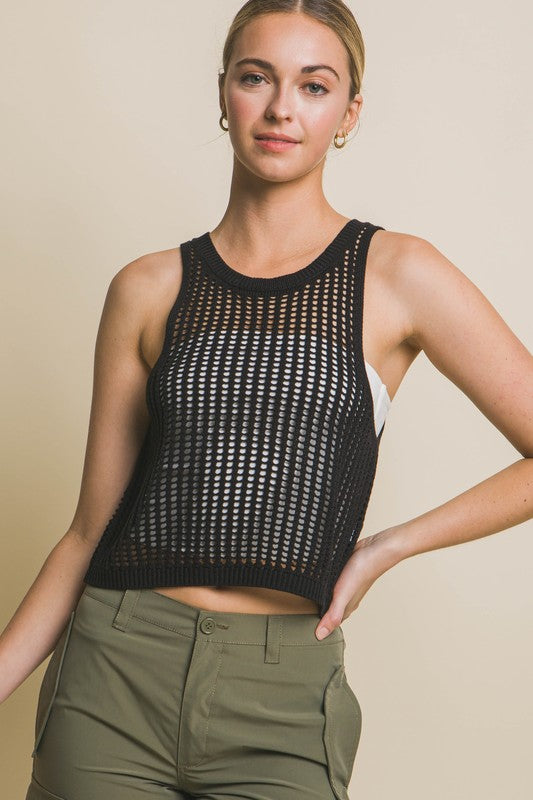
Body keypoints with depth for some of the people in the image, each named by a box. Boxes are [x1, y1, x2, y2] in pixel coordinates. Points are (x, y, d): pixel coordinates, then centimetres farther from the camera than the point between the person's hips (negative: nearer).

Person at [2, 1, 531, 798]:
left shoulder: (397, 276, -2)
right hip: (116, 676, 2)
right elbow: (90, 531, 6)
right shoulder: (150, 289, 5)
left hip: (282, 703, -1)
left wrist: (387, 545, -4)